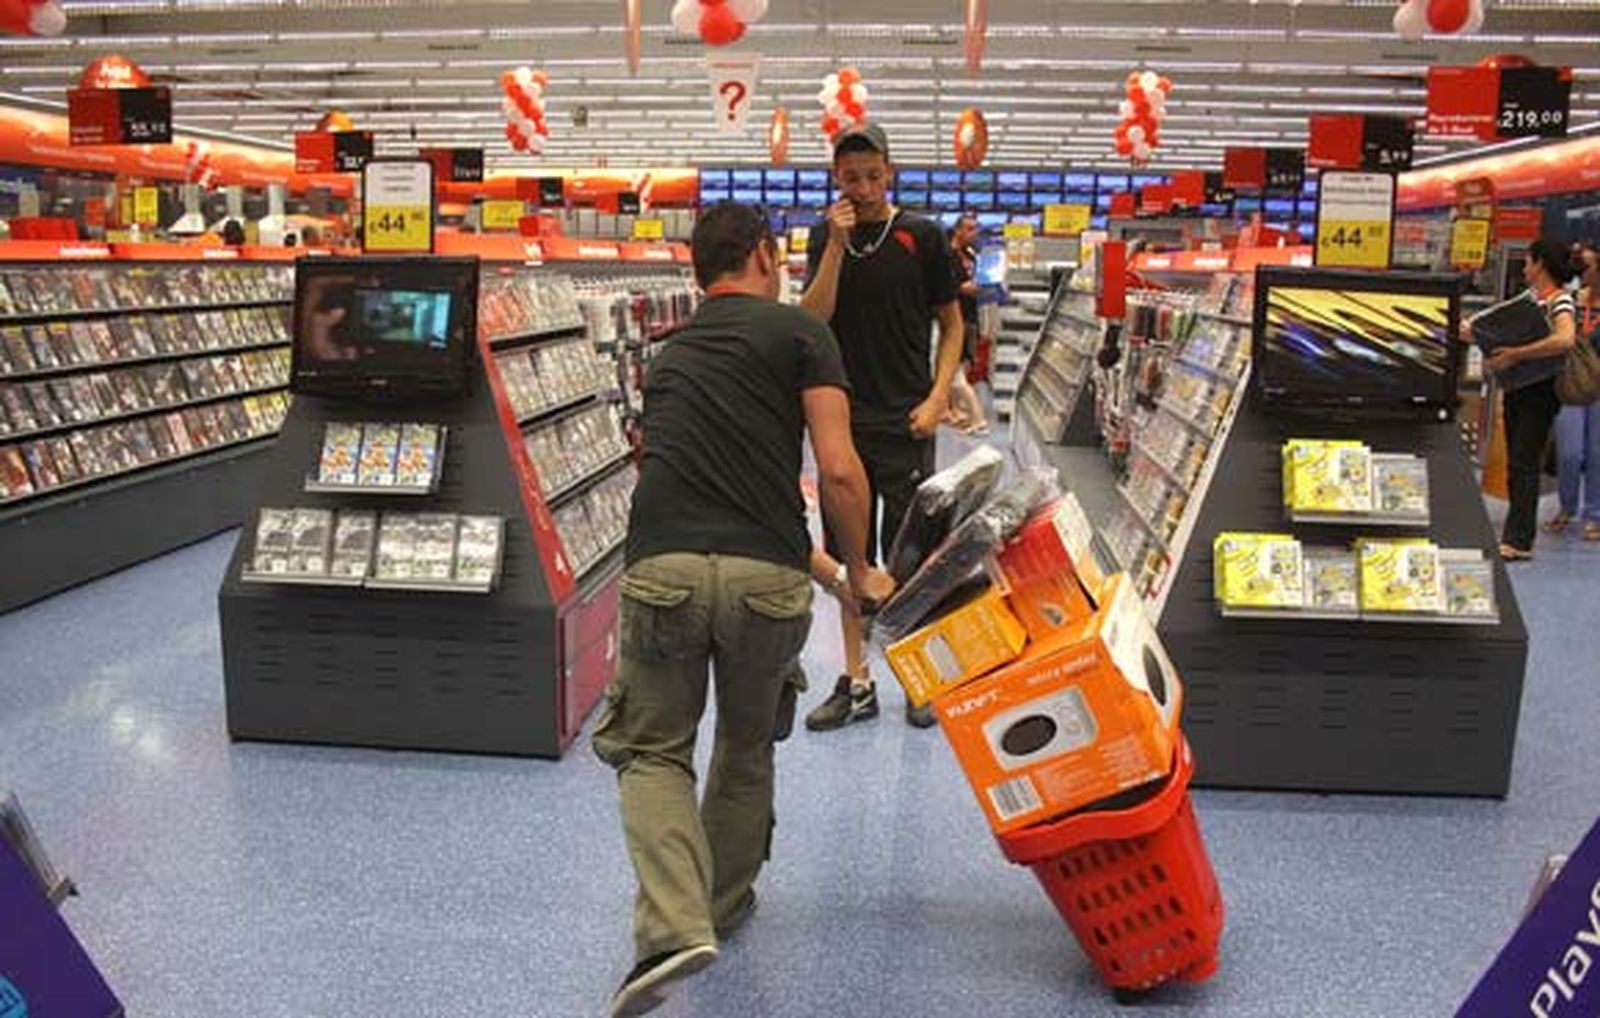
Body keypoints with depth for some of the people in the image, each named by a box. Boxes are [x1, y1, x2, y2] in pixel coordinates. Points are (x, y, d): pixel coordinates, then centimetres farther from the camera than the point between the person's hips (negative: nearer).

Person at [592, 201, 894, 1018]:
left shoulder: (668, 355, 26)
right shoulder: (799, 332, 8)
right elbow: (837, 471, -4)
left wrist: (821, 563, 42)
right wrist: (859, 571, 14)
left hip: (662, 571, 2)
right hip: (768, 578, -2)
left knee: (653, 749, 17)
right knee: (748, 744, 23)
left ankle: (672, 926, -3)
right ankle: (724, 904, 40)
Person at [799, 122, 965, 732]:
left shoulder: (923, 237, 1)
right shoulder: (828, 242, 9)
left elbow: (951, 323, 5)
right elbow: (811, 320, -4)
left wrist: (937, 397, -7)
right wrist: (837, 246, -11)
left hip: (905, 425, -3)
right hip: (843, 422, 3)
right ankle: (857, 683, 20)